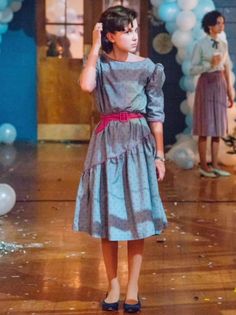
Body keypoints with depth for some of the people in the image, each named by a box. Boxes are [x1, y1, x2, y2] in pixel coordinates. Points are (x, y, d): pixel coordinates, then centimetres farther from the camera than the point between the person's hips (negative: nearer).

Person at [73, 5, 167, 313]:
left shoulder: (147, 67, 1)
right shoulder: (100, 63, 2)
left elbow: (156, 113, 3)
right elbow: (86, 85, -22)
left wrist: (159, 154, 1)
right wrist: (95, 46, -14)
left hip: (138, 142, -1)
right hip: (107, 141, 1)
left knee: (137, 215, 1)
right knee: (108, 215, 5)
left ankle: (133, 287, 12)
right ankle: (113, 285, 17)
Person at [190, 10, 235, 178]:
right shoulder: (200, 44, -6)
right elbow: (193, 70, -8)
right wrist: (210, 64, -20)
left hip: (220, 84, 6)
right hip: (206, 84, -5)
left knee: (218, 126, 7)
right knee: (206, 127, -2)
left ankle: (215, 165, 13)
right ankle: (204, 166, 6)